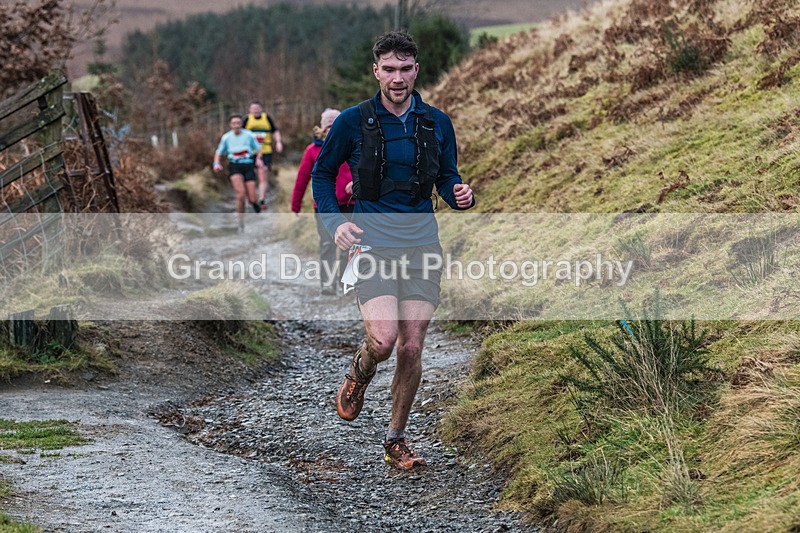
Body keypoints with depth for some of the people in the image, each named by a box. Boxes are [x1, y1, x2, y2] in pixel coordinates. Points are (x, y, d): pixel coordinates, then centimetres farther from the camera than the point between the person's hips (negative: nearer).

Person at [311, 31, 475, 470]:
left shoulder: (437, 123, 6)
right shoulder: (354, 121, -2)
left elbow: (447, 178, 16)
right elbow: (322, 173, 9)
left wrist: (460, 195, -8)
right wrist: (335, 222, -5)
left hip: (422, 243, 3)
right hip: (373, 242, -3)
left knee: (412, 348, 1)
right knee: (383, 340, -19)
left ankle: (396, 440, 17)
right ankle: (358, 375, 17)